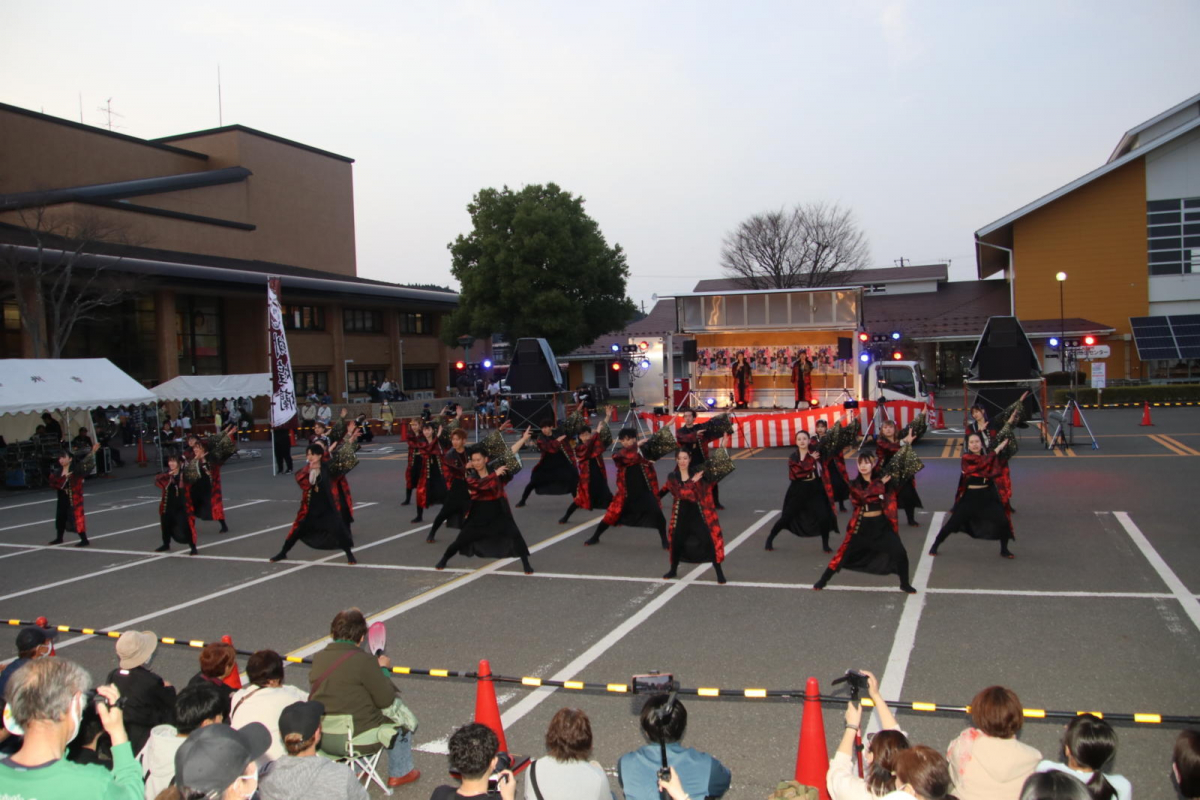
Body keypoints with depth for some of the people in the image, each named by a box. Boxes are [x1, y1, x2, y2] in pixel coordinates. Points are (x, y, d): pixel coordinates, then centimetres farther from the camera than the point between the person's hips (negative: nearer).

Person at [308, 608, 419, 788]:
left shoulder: (318, 657, -1)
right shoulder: (364, 661, -20)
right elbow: (385, 700, -13)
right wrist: (383, 669, 3)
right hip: (355, 738, -6)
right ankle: (399, 773, 30)